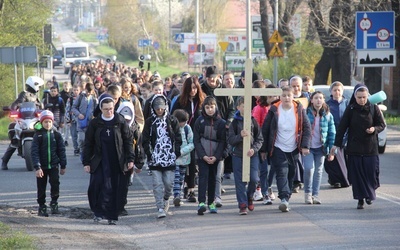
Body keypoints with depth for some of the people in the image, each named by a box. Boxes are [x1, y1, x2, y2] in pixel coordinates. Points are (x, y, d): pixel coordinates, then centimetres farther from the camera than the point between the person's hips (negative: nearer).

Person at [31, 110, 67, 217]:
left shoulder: (56, 135, 2)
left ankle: (54, 202, 4)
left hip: (54, 165, 1)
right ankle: (42, 207, 17)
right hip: (42, 166, 0)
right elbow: (34, 152, -9)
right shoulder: (38, 135, -4)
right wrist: (37, 167, -18)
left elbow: (61, 150, 8)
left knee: (55, 183, -16)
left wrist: (63, 166, 7)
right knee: (41, 188, 5)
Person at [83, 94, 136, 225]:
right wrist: (86, 162, 3)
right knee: (97, 187, -12)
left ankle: (112, 216, 10)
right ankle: (99, 213, 5)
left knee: (116, 189, 0)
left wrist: (130, 159, 1)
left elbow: (128, 140, 6)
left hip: (117, 163, 0)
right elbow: (88, 144, 7)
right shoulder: (95, 123, 2)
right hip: (100, 163, 0)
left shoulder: (120, 121, 1)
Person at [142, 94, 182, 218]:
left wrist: (176, 153, -3)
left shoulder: (172, 120, 5)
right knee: (157, 184, -6)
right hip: (155, 158, 0)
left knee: (169, 183, 0)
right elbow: (145, 140, 5)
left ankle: (166, 198, 30)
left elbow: (178, 138, 6)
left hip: (169, 157, 0)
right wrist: (149, 153, -5)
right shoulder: (149, 122, 5)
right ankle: (160, 208, -4)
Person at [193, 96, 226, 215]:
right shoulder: (200, 121, 0)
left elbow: (223, 141, 1)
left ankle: (211, 203, 17)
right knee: (203, 176, -14)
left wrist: (216, 156, -10)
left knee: (212, 179, 8)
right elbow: (196, 140, -1)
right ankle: (201, 202, -23)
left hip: (215, 157, 2)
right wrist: (203, 156, -11)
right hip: (202, 156, -2)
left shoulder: (221, 122, 2)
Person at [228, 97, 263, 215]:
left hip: (252, 155, 0)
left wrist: (254, 149, -14)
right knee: (240, 181, 0)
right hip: (238, 155, 0)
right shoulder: (235, 122, 0)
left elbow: (260, 139, 3)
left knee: (254, 178, -10)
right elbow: (230, 140, -4)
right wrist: (240, 136, -21)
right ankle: (242, 204, 8)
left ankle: (249, 196, 18)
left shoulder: (253, 121, 3)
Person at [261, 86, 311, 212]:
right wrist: (264, 149, 1)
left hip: (293, 149, 2)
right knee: (282, 173, -16)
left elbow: (307, 128, 3)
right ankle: (284, 199, -26)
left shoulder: (299, 110, 1)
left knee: (290, 175, 7)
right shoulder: (274, 110, -3)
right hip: (278, 149, -2)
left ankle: (286, 199, 16)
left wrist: (305, 145, -8)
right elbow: (265, 129, 1)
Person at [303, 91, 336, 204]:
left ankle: (315, 194, 16)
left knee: (318, 171, 6)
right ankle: (307, 192, 3)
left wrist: (331, 151, 1)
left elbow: (332, 133, 5)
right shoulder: (306, 113, -4)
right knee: (309, 169, -15)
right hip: (307, 147, -3)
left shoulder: (327, 115, 3)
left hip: (320, 148, 3)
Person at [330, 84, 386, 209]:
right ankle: (360, 199, 9)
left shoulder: (374, 108, -1)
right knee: (357, 174, 0)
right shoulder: (350, 109, 0)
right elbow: (342, 127, 1)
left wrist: (374, 129, -17)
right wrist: (337, 144, -3)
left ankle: (370, 193, 24)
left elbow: (382, 125, 5)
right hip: (354, 148, 0)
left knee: (371, 172, -3)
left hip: (370, 147, 0)